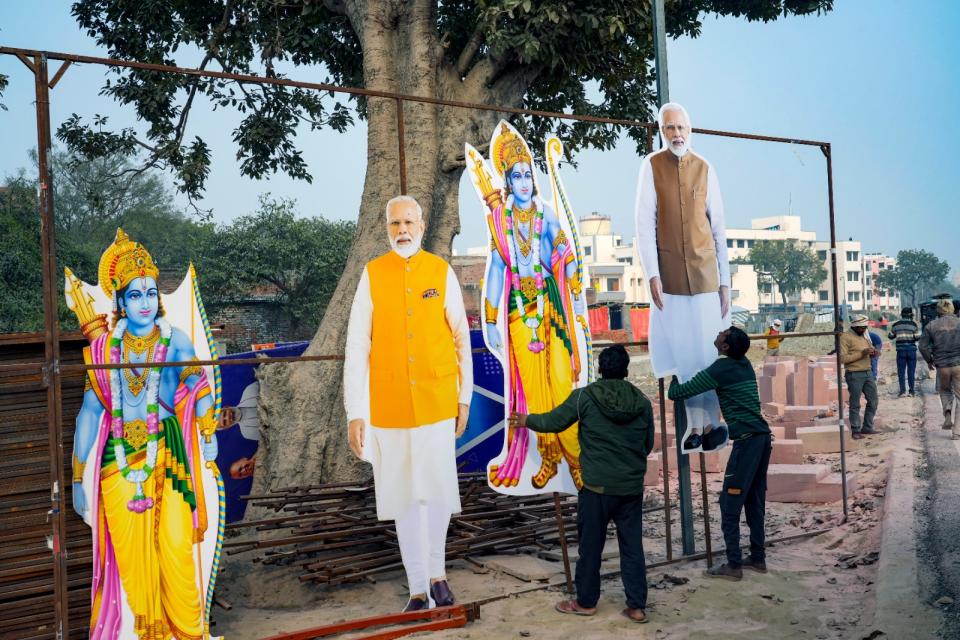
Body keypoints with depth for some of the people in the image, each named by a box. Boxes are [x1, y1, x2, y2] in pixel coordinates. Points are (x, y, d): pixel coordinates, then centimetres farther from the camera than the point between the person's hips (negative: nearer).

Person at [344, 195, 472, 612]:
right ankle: (418, 590, 22)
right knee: (404, 497, 8)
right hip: (388, 404, 0)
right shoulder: (372, 274, -2)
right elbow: (356, 347, -4)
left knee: (438, 490, 2)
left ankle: (437, 574, 28)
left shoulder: (442, 272, 1)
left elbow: (461, 338, 6)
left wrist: (465, 397, 7)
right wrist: (355, 413, -7)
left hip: (437, 401, 0)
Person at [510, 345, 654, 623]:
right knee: (633, 547, 10)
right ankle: (637, 606, 14)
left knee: (591, 545, 9)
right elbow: (648, 445, 11)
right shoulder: (642, 401, 3)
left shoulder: (585, 396, -8)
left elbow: (553, 422, 0)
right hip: (633, 487, 3)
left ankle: (586, 602, 21)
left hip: (598, 486, -3)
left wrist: (526, 420, 18)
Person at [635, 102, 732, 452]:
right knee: (683, 350, 2)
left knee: (709, 350, 2)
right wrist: (652, 275, -12)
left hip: (705, 270, 1)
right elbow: (644, 224, -4)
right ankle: (694, 424, 11)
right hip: (669, 273, -1)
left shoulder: (705, 169, 3)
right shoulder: (651, 165, -1)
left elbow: (719, 228, 4)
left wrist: (725, 280, 2)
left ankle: (712, 421, 14)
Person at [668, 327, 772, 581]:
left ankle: (733, 565, 1)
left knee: (730, 504, -2)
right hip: (762, 437, 8)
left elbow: (678, 393, -5)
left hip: (747, 440, -8)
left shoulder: (722, 368, -9)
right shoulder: (744, 363, 13)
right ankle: (758, 558, 21)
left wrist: (672, 386, 17)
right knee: (755, 501, 15)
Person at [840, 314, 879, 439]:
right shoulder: (846, 337, -10)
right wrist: (861, 354, -22)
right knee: (855, 405, 0)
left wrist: (873, 353, 1)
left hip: (868, 373, 8)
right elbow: (842, 358, -17)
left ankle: (867, 428, 22)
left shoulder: (864, 335, 14)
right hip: (854, 374, -8)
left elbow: (869, 352, 25)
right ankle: (855, 431, 8)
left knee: (873, 401, 11)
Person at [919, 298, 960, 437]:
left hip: (942, 366, 2)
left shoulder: (931, 325, 4)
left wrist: (929, 360, 16)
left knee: (945, 391, 28)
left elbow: (923, 346, 1)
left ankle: (948, 414, 5)